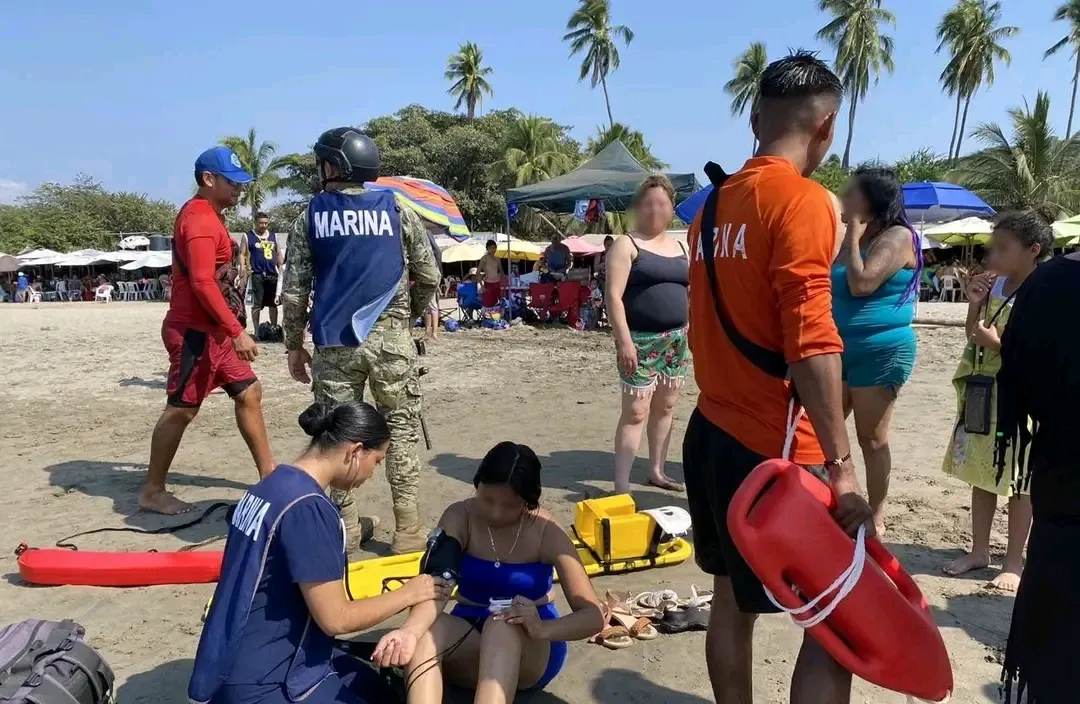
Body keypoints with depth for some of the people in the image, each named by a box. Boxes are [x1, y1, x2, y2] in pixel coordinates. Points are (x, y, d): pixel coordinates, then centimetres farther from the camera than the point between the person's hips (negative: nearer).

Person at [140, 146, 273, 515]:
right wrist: (237, 331, -28)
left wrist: (230, 329, 19)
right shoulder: (200, 219, -16)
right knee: (181, 409, -2)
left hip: (213, 331, 10)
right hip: (195, 332, -10)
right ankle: (152, 491, 11)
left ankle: (268, 474, 18)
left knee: (249, 392, 11)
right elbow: (201, 282, -26)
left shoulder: (204, 216, 16)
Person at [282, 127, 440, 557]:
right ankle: (408, 530, 9)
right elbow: (429, 278, 6)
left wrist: (294, 345, 11)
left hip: (333, 342, 1)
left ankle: (346, 529, 16)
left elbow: (294, 291, 2)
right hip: (390, 338, 0)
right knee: (400, 429, 7)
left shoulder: (310, 218, 4)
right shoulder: (396, 210, 4)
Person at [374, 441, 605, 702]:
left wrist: (542, 630, -39)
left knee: (502, 626, -38)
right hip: (469, 639, 2)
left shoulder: (546, 532, -15)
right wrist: (409, 630, -47)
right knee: (426, 633, -33)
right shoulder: (459, 518, -11)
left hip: (532, 650, -2)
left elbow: (593, 616, -19)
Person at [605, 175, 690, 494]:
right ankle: (621, 486, -4)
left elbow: (693, 291, 20)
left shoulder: (680, 247, 15)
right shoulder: (627, 245, -5)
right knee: (636, 412, -8)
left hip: (677, 339, 7)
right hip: (641, 340, -7)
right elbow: (613, 295, -13)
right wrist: (624, 341, -21)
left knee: (665, 408, 14)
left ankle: (657, 471, 27)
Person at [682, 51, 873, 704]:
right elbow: (811, 344, -23)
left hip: (711, 434, 9)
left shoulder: (716, 205, 11)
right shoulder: (804, 201, -14)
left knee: (733, 602, 19)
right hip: (772, 450, -8)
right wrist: (841, 467, -20)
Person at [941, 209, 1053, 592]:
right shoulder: (994, 287, 6)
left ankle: (1014, 562, 18)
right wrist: (975, 303, -2)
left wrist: (998, 343, -23)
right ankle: (979, 550, 28)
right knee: (981, 474, 14)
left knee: (1018, 481, 5)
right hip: (981, 395, 7)